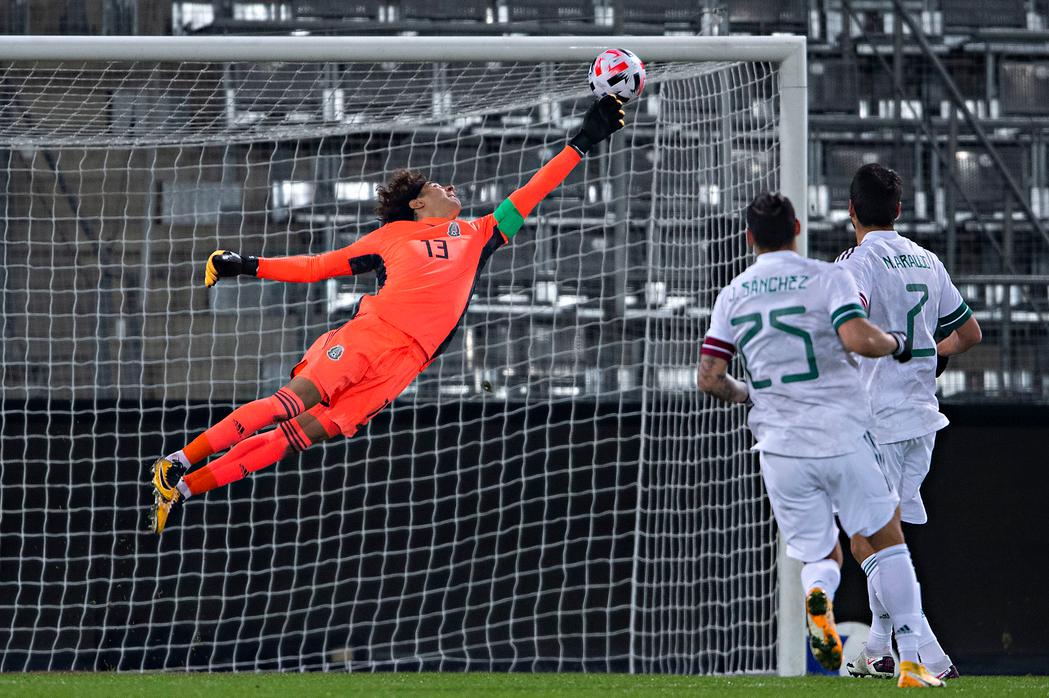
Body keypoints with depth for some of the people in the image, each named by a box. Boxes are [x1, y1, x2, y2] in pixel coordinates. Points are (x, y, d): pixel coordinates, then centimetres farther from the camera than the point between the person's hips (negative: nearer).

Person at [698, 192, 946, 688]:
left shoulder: (731, 297, 8)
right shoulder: (827, 278, -3)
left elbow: (709, 379, 3)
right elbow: (858, 340, -19)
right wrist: (895, 344, 2)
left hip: (779, 445, 3)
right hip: (843, 438, -3)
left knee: (821, 556, 16)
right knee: (888, 540, 14)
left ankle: (817, 597, -22)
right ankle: (911, 664, 7)